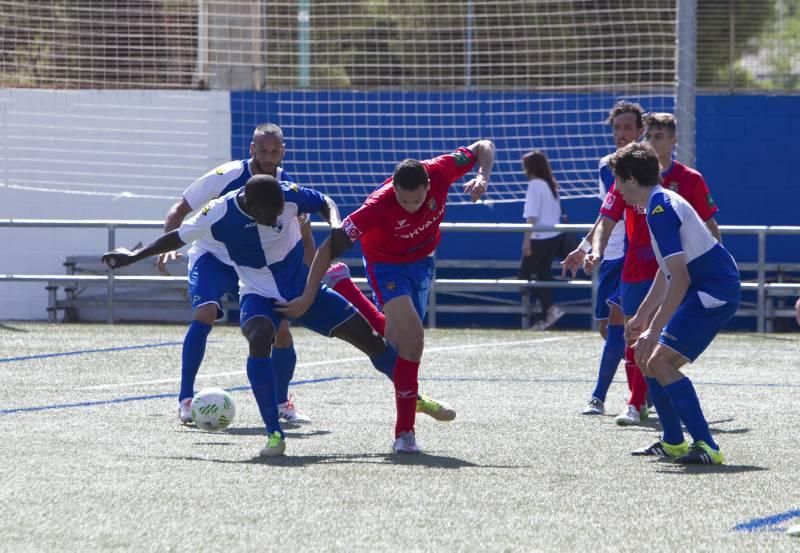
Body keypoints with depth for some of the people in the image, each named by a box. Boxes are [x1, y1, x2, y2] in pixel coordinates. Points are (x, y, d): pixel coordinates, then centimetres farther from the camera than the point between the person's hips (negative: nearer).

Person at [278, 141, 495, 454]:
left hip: (422, 262, 6)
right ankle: (404, 432, -22)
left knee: (402, 340, 12)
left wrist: (482, 178, -30)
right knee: (413, 336, -24)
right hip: (387, 266, -6)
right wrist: (307, 298, -30)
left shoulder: (440, 172, -27)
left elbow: (484, 147, -10)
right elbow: (330, 248, -30)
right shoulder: (378, 206, -36)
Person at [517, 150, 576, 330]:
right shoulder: (551, 185, 13)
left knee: (524, 276, -1)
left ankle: (551, 308, -13)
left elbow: (532, 215, -17)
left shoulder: (535, 185, -12)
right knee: (543, 274, 12)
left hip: (539, 238, -8)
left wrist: (527, 239, -18)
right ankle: (547, 318, 9)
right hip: (555, 236, 8)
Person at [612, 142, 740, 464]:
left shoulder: (661, 210, -18)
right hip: (711, 289, 10)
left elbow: (679, 278, -24)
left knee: (660, 362, -17)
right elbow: (666, 272, 27)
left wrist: (654, 330, -24)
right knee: (647, 359, 14)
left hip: (714, 291, -10)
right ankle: (673, 443, 22)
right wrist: (642, 316, 32)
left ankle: (706, 447, -20)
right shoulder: (662, 202, 15)